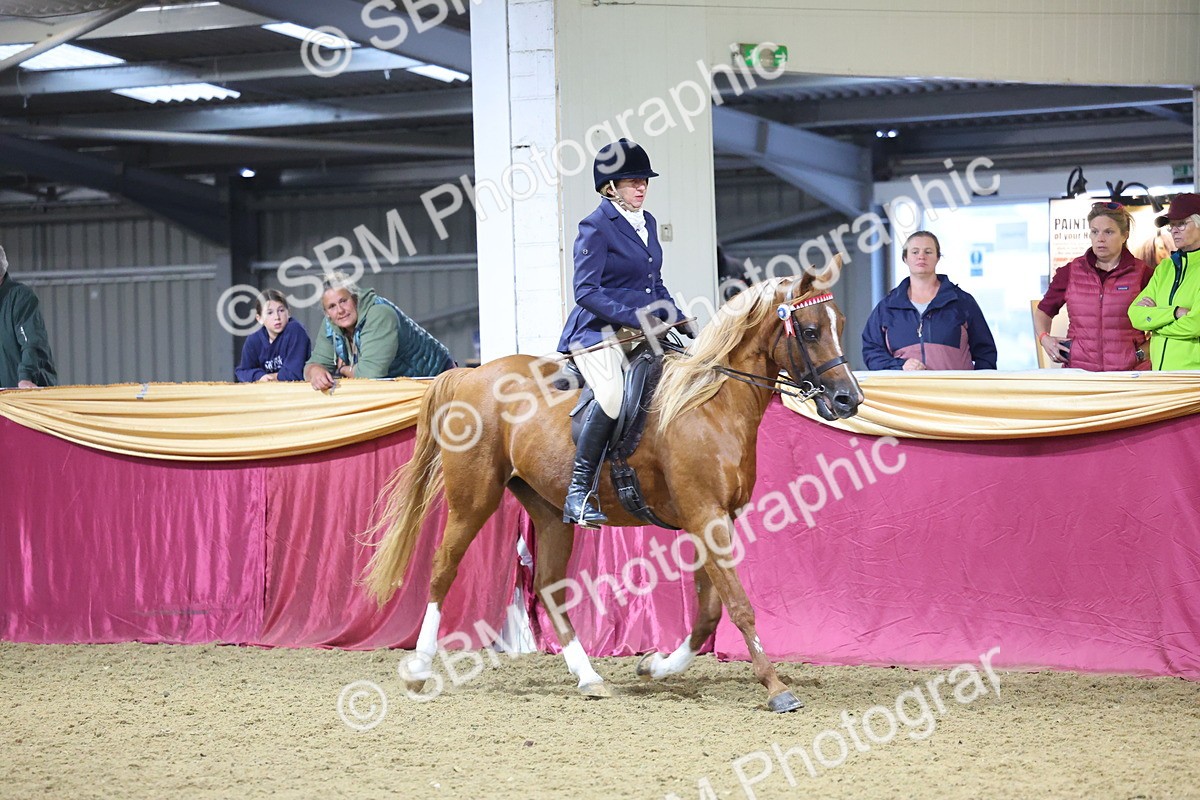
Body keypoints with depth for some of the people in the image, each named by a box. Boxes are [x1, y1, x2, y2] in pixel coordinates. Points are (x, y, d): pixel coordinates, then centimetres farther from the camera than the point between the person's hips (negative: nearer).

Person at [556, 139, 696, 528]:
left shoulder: (647, 222, 17)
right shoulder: (596, 226, -8)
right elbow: (586, 291, -15)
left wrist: (680, 320, 11)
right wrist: (635, 318, -22)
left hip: (642, 331, 9)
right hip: (598, 331, -9)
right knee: (613, 395, -32)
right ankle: (578, 493, -28)